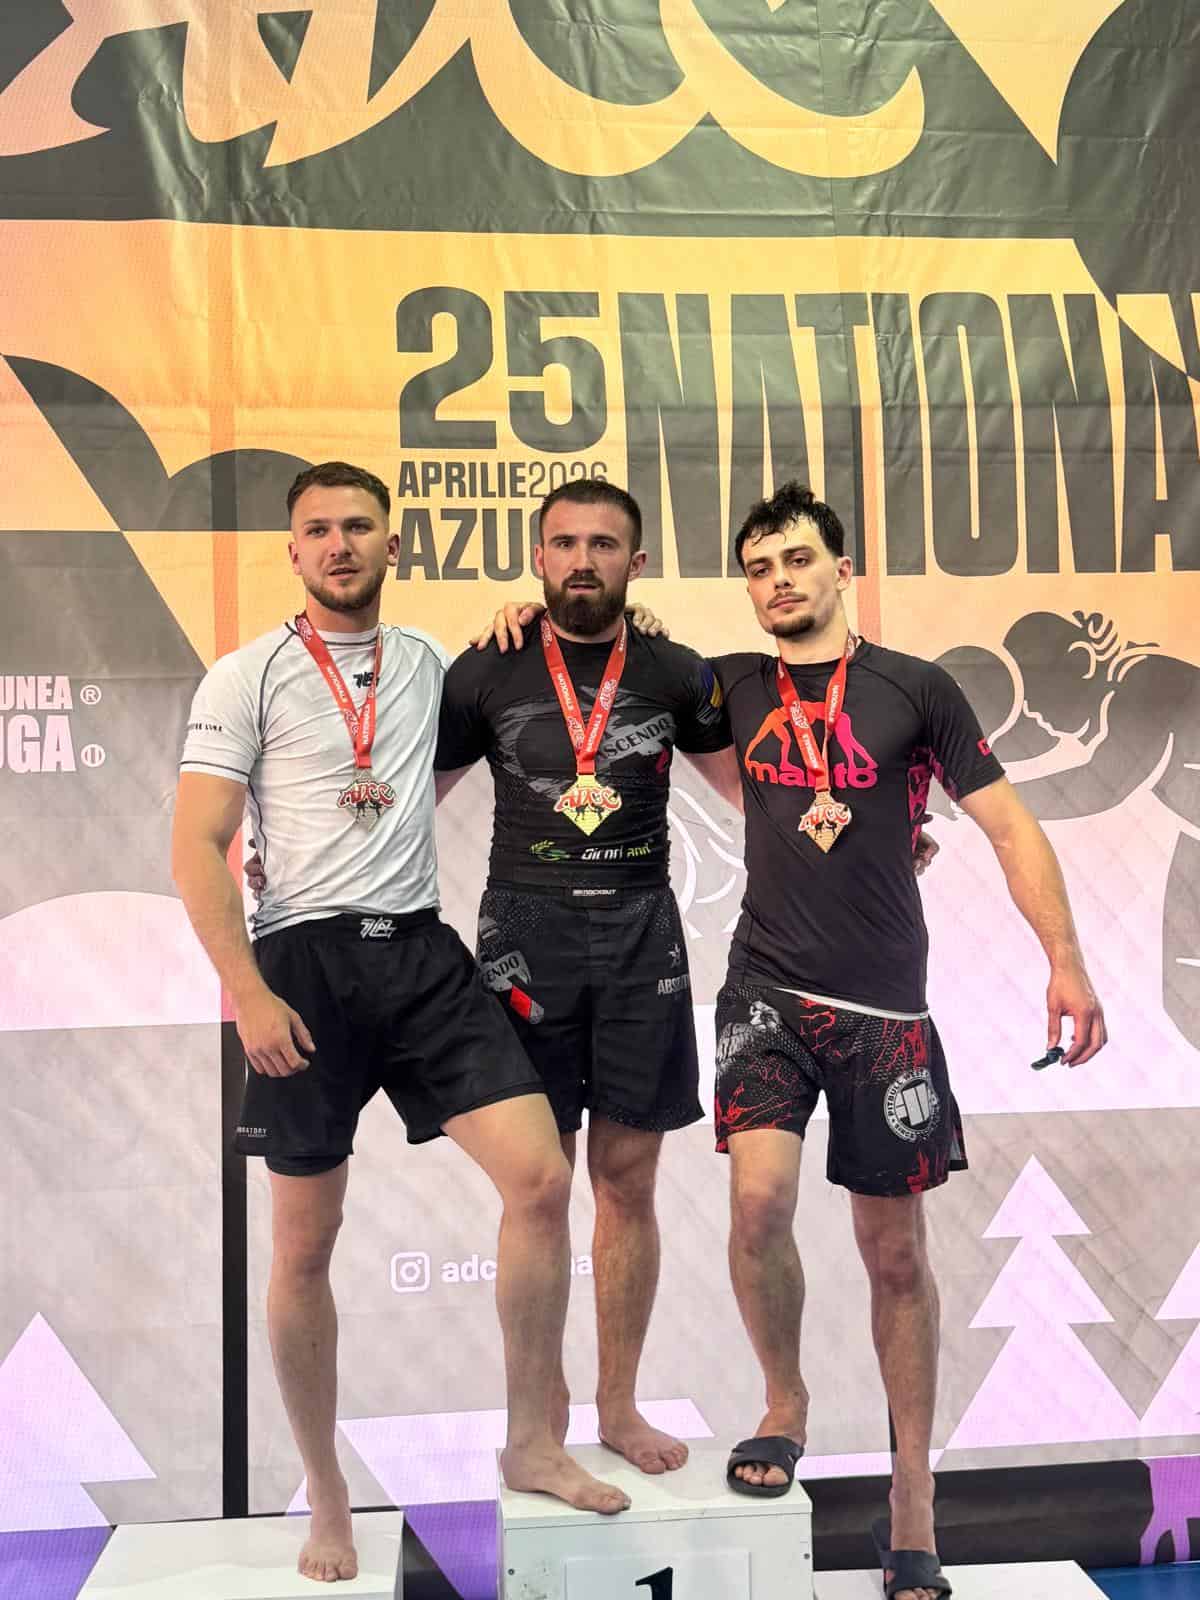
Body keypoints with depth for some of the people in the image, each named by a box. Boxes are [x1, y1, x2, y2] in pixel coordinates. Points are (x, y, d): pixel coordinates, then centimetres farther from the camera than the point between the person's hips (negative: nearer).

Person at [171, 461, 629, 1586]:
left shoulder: (428, 663, 14)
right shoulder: (247, 678, 1)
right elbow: (196, 850, -5)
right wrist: (247, 993, -17)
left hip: (422, 954, 4)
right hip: (306, 963, -3)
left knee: (541, 1176, -9)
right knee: (306, 1244, 5)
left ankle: (531, 1444, 9)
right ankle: (328, 1500, 23)